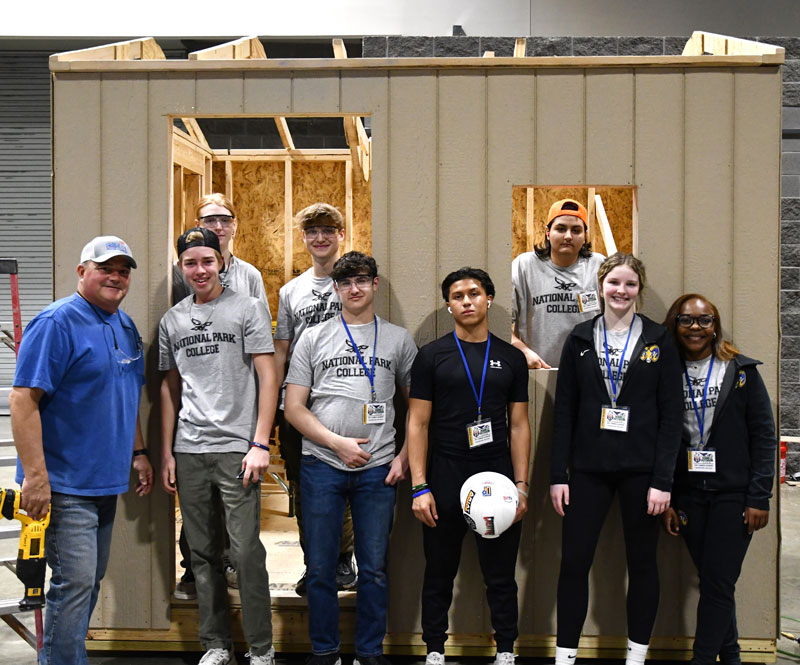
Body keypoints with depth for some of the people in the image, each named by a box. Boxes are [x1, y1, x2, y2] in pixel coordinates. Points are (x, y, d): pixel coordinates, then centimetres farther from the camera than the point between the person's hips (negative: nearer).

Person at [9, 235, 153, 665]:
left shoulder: (126, 326, 12)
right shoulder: (57, 322, -13)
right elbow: (23, 399, -19)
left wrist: (138, 452, 20)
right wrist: (35, 476, -24)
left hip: (106, 482, 9)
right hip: (65, 484, -9)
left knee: (90, 582, 15)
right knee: (75, 583, -9)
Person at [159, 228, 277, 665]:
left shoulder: (247, 308, 1)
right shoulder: (171, 321, 13)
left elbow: (268, 377, -3)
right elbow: (170, 387, 18)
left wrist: (260, 445, -10)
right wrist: (166, 453, 12)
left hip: (236, 448, -4)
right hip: (189, 452, 4)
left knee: (246, 551, -5)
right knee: (203, 553, 9)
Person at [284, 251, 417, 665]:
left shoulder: (398, 339, 10)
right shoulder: (313, 339, 7)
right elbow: (294, 408, 2)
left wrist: (404, 456, 1)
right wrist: (338, 443, -9)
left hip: (377, 469, 0)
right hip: (322, 465, 0)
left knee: (374, 569, 6)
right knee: (320, 568, 5)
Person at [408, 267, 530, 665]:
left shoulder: (511, 359, 8)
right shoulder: (432, 356, 1)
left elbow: (519, 426, 8)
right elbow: (418, 424, -1)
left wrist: (521, 485, -1)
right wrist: (419, 487, -9)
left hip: (497, 476, 1)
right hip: (445, 478, -1)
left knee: (500, 572, 7)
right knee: (440, 572, 8)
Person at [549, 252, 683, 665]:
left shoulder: (659, 340, 1)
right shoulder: (580, 339, 6)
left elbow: (671, 413, -2)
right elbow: (564, 410, 5)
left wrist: (663, 479, -9)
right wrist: (558, 474, -1)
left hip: (641, 470, -1)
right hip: (588, 468, 1)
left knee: (641, 562, 8)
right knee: (573, 561, 0)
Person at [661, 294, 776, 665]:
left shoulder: (741, 371, 1)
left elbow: (763, 436, -1)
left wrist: (759, 497, -7)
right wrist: (665, 499, 2)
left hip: (733, 494, -2)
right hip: (689, 495, 2)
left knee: (718, 583, -6)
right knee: (713, 582, 8)